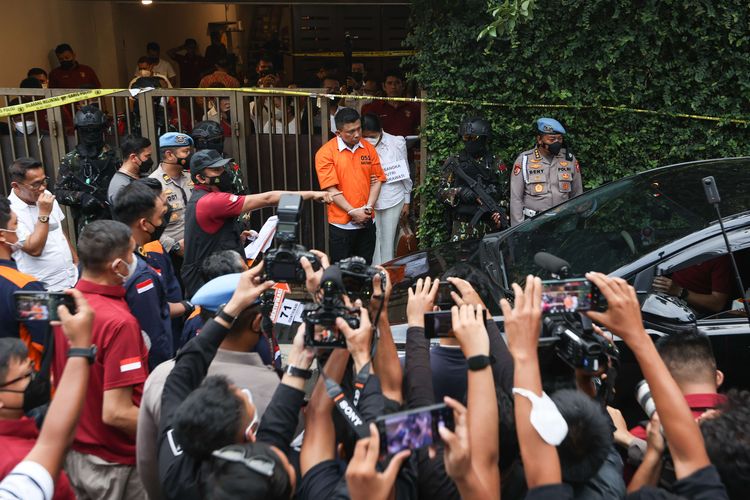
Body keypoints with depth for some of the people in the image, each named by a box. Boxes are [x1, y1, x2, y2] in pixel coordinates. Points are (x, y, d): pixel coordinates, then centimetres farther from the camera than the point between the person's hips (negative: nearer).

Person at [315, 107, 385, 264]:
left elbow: (376, 180, 5)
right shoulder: (325, 153, -9)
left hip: (367, 222, 4)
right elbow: (331, 189, -12)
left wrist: (368, 207, -9)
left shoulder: (369, 149, 5)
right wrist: (352, 212, -15)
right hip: (341, 225, -4)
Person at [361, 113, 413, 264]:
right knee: (372, 241, 6)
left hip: (392, 200, 0)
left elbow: (405, 174, 2)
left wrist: (407, 202, 6)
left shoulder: (396, 143, -8)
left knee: (387, 242, 9)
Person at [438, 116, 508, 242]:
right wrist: (458, 192, -15)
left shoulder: (496, 165, 11)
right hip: (462, 225, -1)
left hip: (490, 225, 2)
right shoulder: (454, 164, 7)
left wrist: (500, 213, -3)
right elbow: (441, 192, 4)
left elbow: (503, 194, 14)